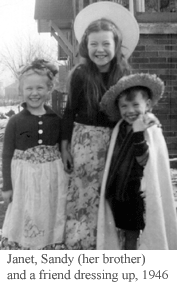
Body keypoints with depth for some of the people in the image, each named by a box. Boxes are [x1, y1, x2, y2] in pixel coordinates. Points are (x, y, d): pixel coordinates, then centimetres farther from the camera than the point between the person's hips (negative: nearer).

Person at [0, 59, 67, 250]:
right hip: (25, 178, -2)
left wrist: (65, 178, 8)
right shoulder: (15, 122, -6)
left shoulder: (56, 119, 0)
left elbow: (62, 149, 9)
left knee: (49, 221, 12)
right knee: (22, 222, 6)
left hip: (52, 178, 2)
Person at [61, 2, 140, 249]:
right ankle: (78, 246, 18)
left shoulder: (125, 73, -3)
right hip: (86, 139, -3)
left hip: (116, 139, 3)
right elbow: (70, 111, -3)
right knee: (84, 195, 3)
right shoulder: (80, 74, -9)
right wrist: (65, 145, -3)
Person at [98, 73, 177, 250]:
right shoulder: (120, 129, 4)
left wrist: (138, 134, -36)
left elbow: (144, 160, -24)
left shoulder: (151, 131, -14)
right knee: (122, 232, 16)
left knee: (132, 235, 6)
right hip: (117, 191, 6)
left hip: (137, 195, -6)